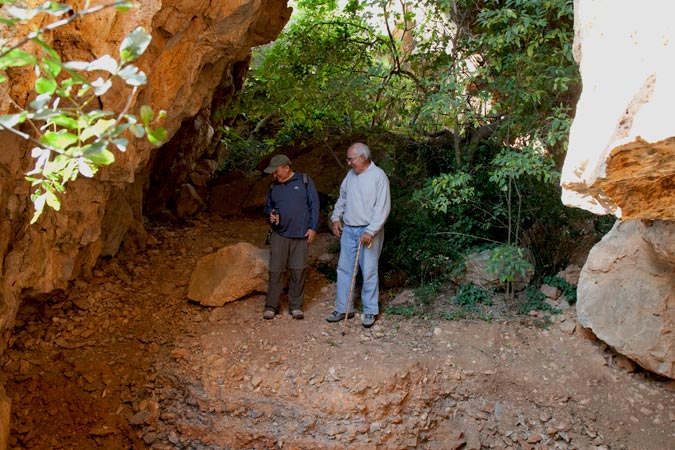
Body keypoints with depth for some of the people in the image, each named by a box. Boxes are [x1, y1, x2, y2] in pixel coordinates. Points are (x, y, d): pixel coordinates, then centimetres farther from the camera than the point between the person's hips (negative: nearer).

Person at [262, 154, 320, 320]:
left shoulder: (304, 181, 0)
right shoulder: (273, 187, 9)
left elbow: (314, 204, 0)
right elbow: (267, 206, 19)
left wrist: (313, 228, -5)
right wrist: (271, 214, -5)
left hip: (301, 235, -2)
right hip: (279, 235, 2)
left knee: (298, 271, 3)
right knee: (275, 270, -1)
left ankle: (295, 306, 14)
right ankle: (271, 306, 8)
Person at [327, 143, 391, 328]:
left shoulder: (378, 176, -11)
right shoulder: (351, 175, 11)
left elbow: (383, 207, -15)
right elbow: (342, 199, 22)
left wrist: (370, 231, -20)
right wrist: (336, 217, 7)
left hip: (369, 231, -6)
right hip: (348, 229, 6)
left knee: (369, 272, 0)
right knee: (344, 269, 8)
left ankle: (370, 311, 11)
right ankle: (343, 308, 16)